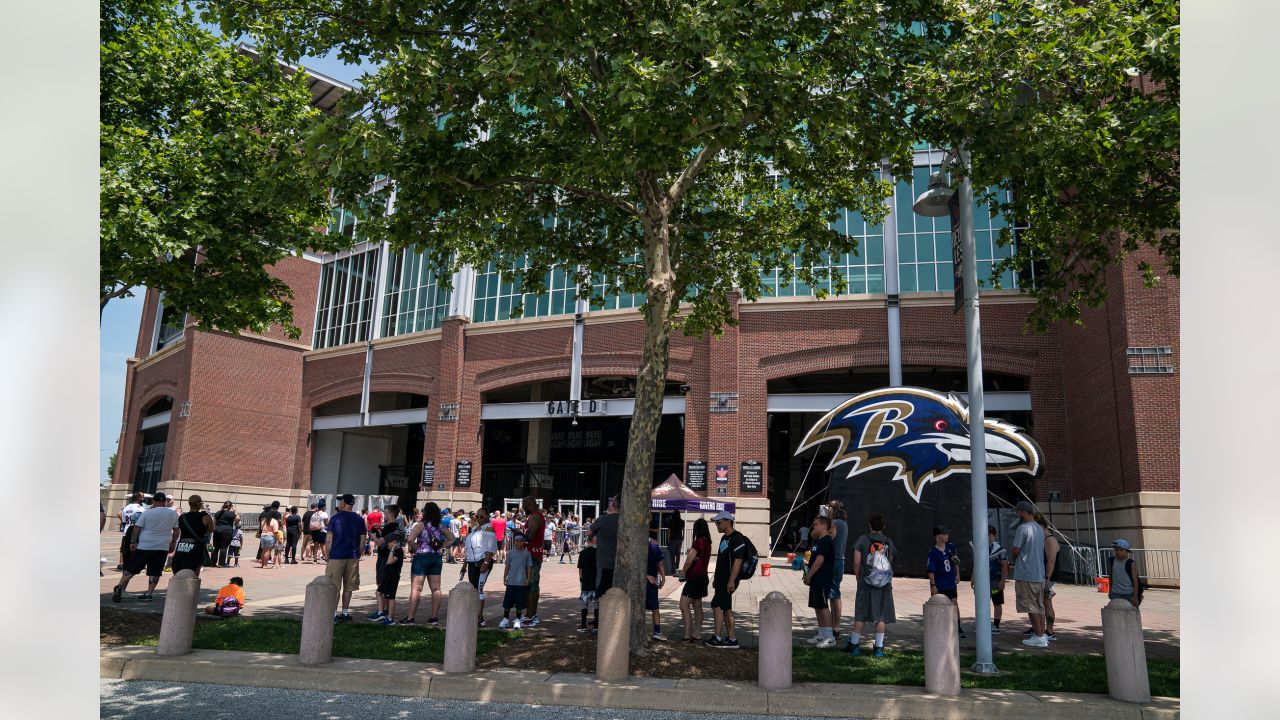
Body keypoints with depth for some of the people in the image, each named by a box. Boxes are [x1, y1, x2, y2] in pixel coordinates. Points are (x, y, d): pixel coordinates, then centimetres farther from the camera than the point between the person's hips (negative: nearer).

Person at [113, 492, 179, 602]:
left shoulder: (147, 512, -4)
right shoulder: (174, 514, 4)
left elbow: (136, 528, -5)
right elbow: (176, 530, 11)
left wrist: (133, 542, 2)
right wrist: (173, 542, 21)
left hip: (144, 546, -2)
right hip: (162, 548, 2)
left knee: (130, 569, 7)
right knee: (155, 572, 8)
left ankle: (120, 587, -4)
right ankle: (149, 593, 4)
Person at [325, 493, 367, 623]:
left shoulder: (335, 518, -5)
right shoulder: (359, 519, 3)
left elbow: (329, 540, -7)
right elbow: (362, 540, 4)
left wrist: (327, 557, 2)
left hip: (336, 557, -3)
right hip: (353, 557, 3)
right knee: (348, 587, 12)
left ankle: (333, 615, 1)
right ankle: (345, 613, 16)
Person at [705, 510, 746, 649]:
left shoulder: (737, 538, -15)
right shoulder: (724, 538, 16)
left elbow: (738, 560, -21)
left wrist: (731, 580, -24)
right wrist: (716, 578, 22)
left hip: (729, 580, -10)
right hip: (722, 579, 10)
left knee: (716, 605, -10)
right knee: (726, 609, 11)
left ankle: (717, 638, -3)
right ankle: (732, 639, 16)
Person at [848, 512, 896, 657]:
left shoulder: (862, 539, -4)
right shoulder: (889, 542, 5)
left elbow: (857, 563, -5)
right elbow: (889, 563, 8)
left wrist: (859, 579, 8)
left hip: (865, 585, -2)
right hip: (885, 585, 2)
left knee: (860, 616, 4)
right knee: (881, 616, 7)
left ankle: (854, 645, 7)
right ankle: (879, 648, 8)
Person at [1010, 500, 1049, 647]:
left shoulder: (1023, 528, -15)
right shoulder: (1040, 529, 12)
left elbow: (1015, 551, -16)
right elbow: (1041, 551, 18)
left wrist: (1014, 559, 6)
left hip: (1026, 575, -8)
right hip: (1040, 574, 8)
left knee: (1031, 607, -3)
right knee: (1039, 606, 12)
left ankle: (1039, 637, -2)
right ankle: (1041, 634, 15)